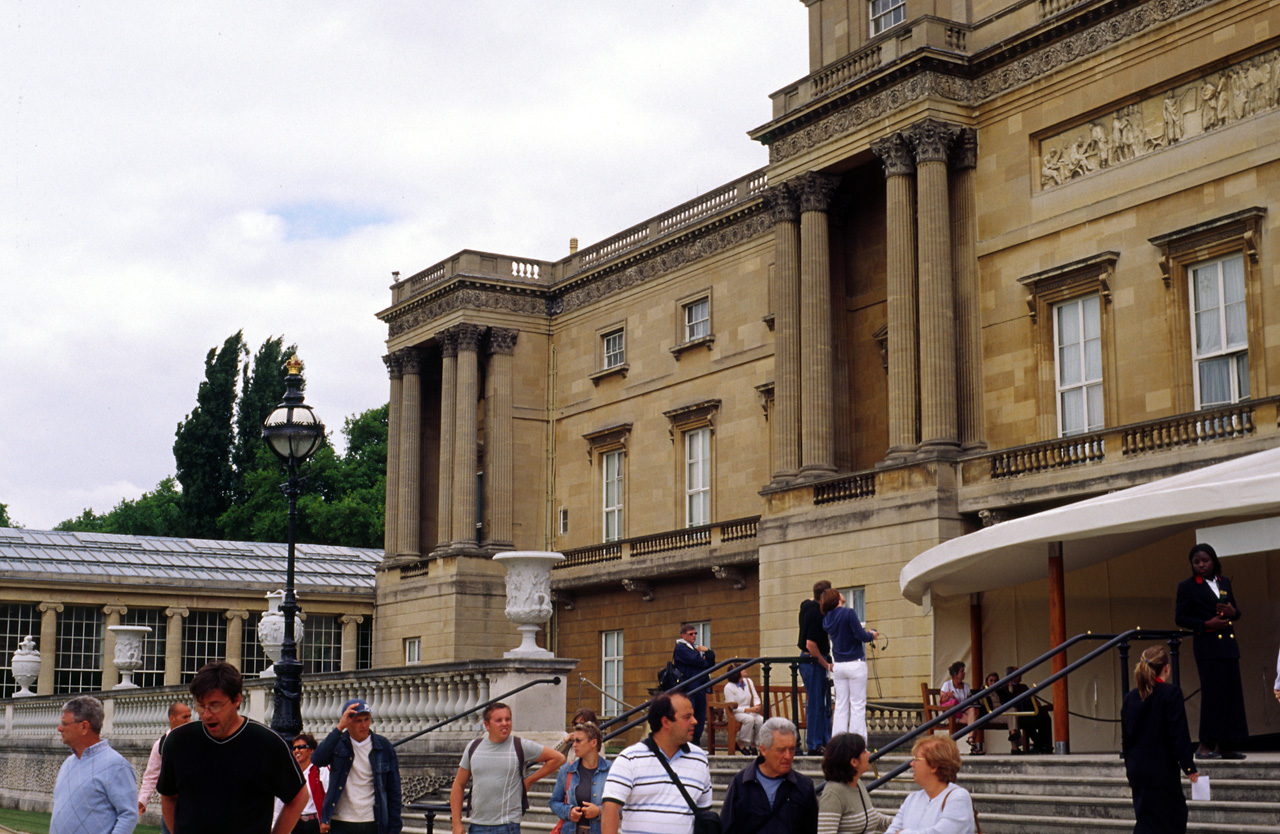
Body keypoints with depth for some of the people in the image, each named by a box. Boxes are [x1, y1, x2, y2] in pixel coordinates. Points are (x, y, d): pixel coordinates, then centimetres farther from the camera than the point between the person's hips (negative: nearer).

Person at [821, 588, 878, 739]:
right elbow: (860, 636, -14)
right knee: (858, 706, -1)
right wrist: (872, 635, 5)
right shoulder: (848, 612, -13)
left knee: (840, 706, 10)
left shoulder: (827, 618, 6)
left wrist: (865, 631, 19)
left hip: (838, 666, 6)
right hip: (855, 664, -6)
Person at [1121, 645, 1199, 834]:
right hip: (1162, 770, -6)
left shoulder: (1130, 697, 5)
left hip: (1137, 770, 6)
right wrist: (1189, 766, -6)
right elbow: (1179, 733, -13)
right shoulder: (1171, 694, -12)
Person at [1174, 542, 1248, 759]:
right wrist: (1206, 624, -15)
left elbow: (1236, 611, 23)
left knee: (1231, 693, 4)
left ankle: (1225, 746, 9)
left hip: (1228, 643, 6)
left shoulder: (1224, 583, 15)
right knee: (1212, 692, -11)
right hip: (1207, 645, -6)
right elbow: (1180, 618, -3)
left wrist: (1233, 612, -1)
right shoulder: (1187, 586, -1)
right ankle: (1205, 745, -8)